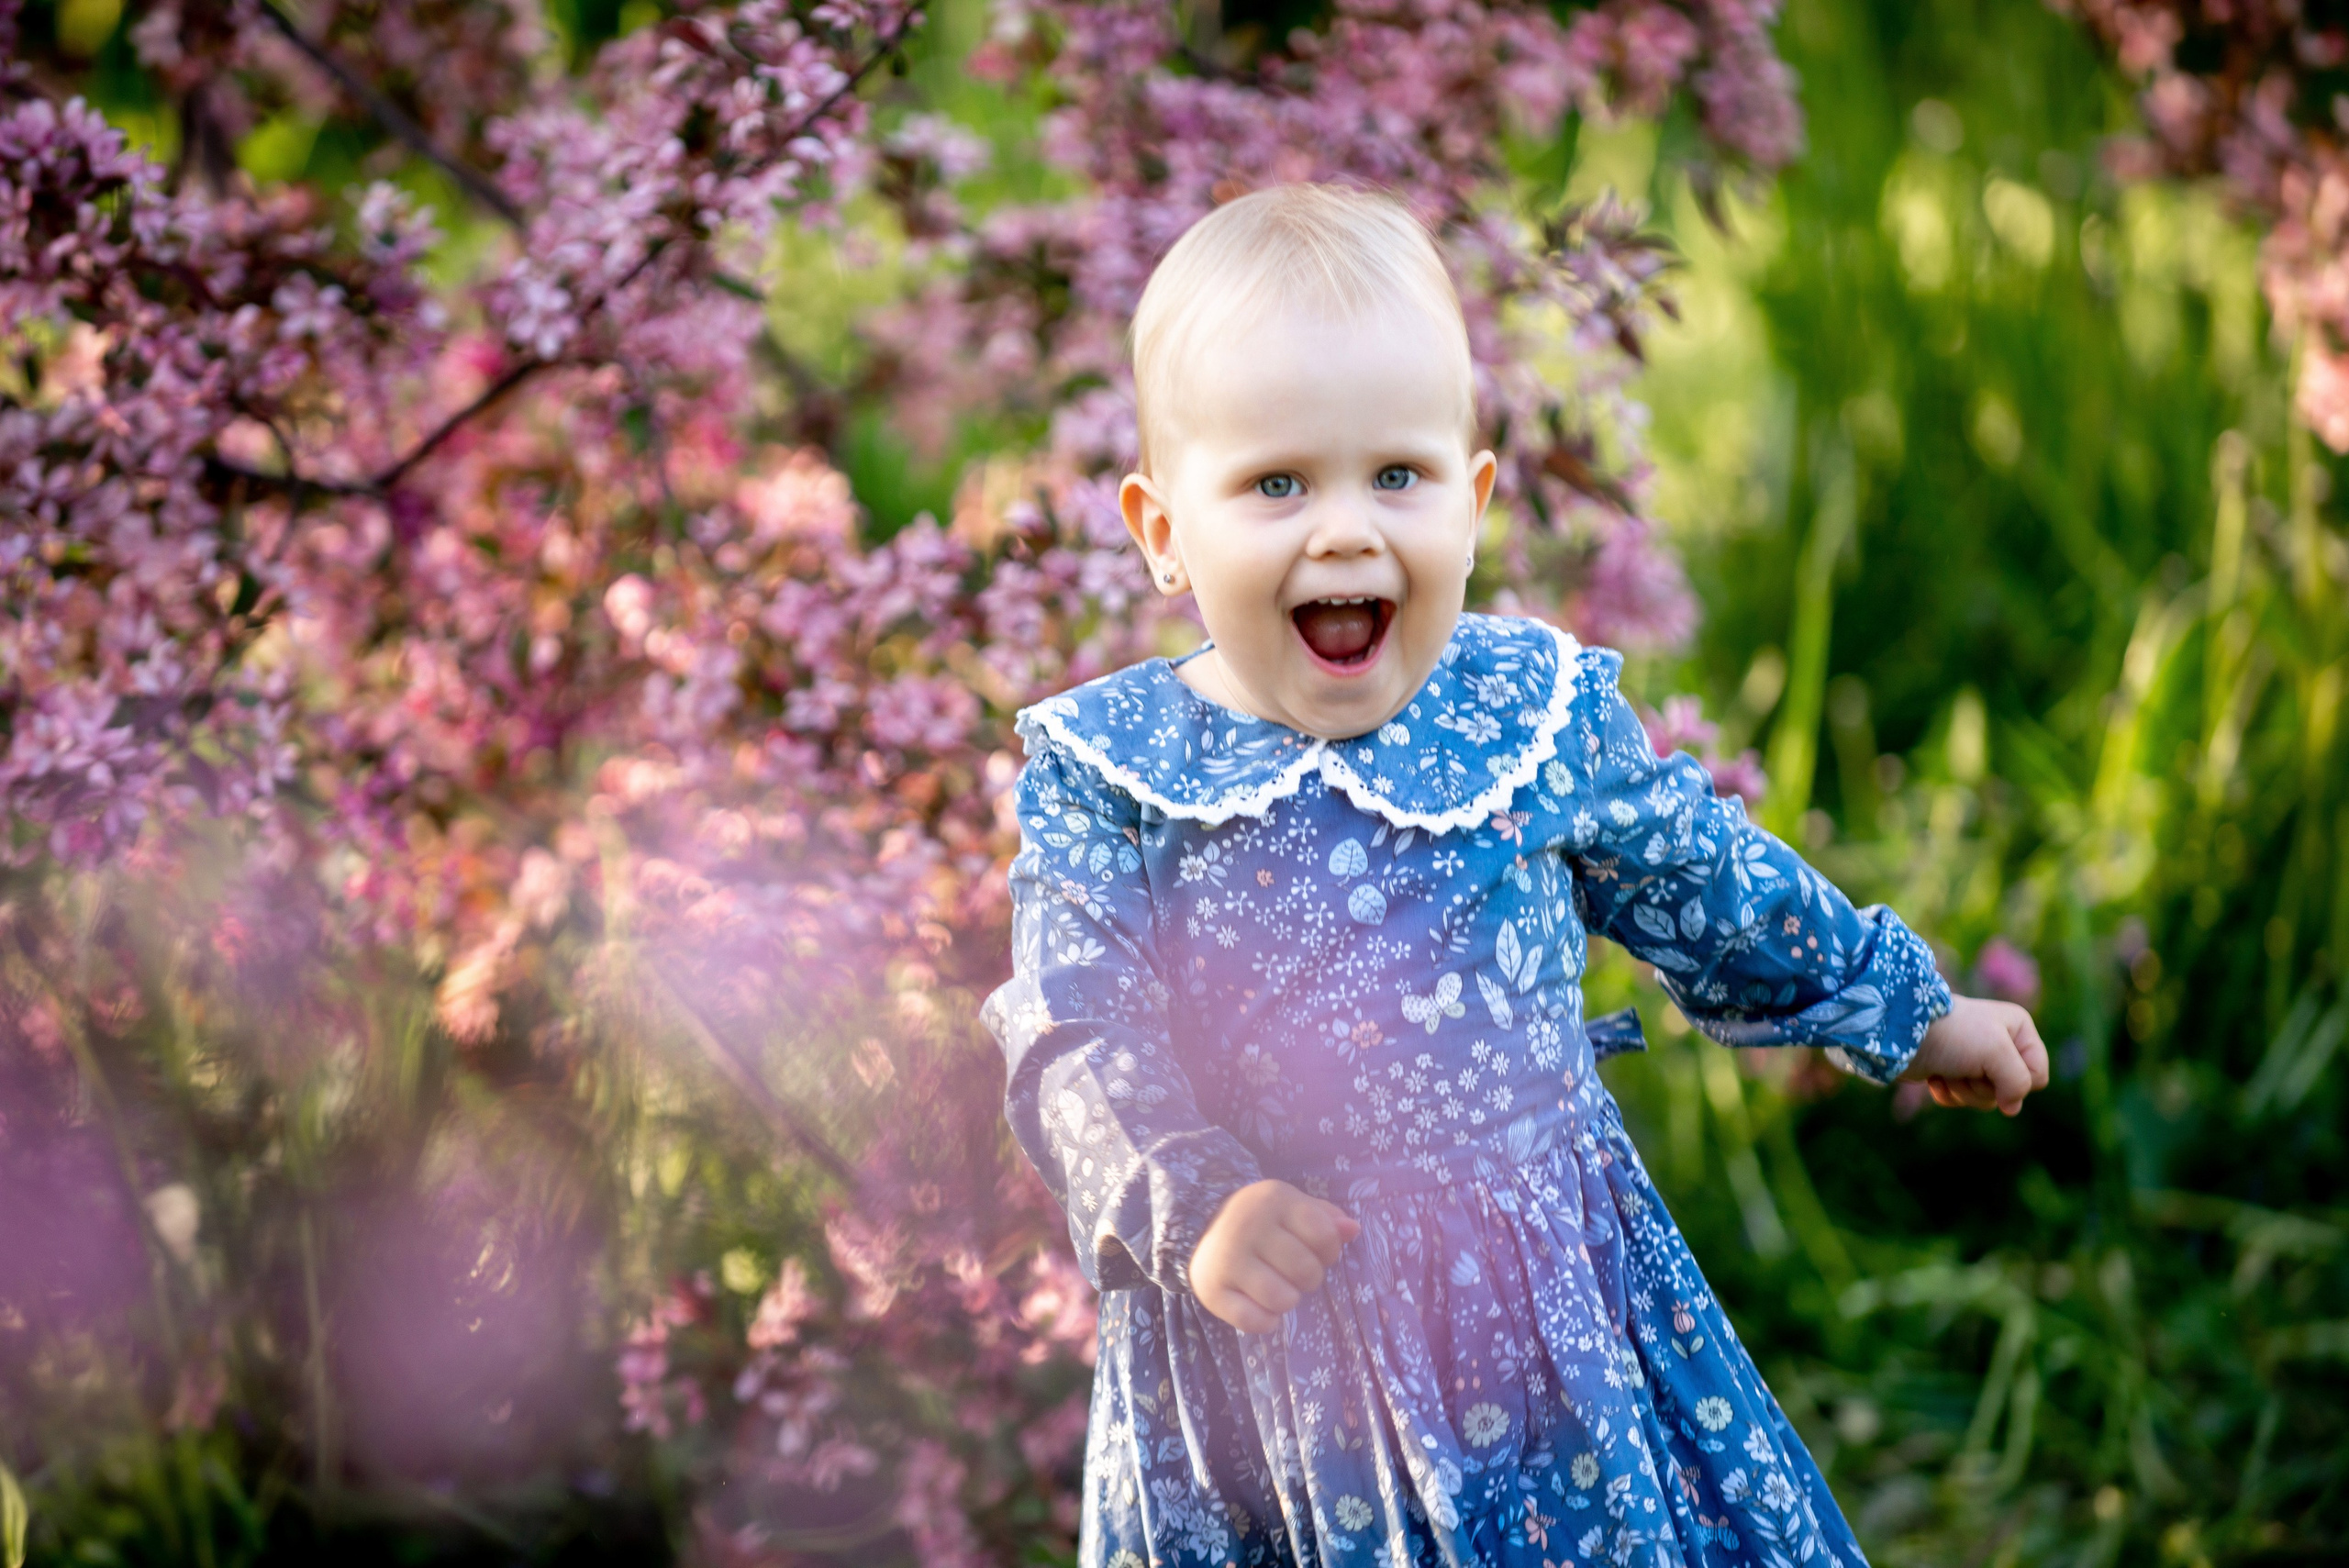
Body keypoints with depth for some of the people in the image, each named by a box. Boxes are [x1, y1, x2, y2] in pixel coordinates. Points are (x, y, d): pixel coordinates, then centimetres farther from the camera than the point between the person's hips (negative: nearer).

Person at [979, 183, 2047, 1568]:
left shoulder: (1540, 712, -2)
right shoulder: (1104, 774, -6)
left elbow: (1710, 890, 13)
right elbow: (1076, 1046, -12)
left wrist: (1906, 1012, 23)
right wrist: (1194, 1206, -28)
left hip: (1544, 1312, 1)